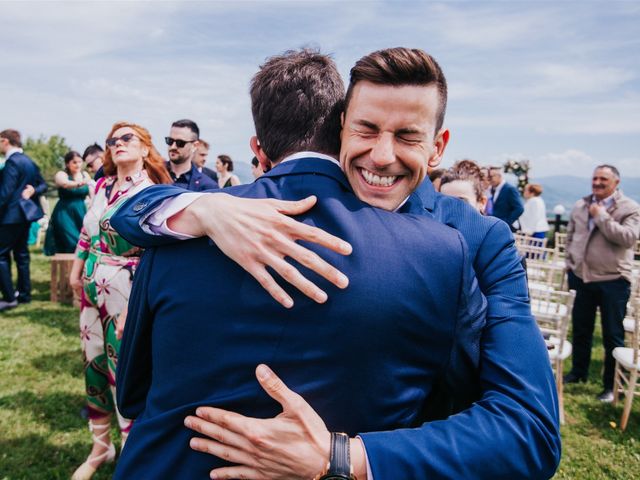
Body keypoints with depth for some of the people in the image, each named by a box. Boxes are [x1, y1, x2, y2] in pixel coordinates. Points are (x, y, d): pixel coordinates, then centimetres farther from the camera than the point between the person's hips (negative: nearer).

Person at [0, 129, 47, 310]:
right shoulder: (28, 161, 14)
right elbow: (43, 185, 18)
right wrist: (33, 191, 0)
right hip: (25, 213, 9)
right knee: (21, 253, 13)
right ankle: (24, 294, 18)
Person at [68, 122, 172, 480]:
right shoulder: (103, 185, 7)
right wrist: (76, 271, 21)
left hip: (126, 296, -7)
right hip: (93, 291, 7)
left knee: (123, 375, 1)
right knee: (94, 367, 16)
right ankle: (100, 447, 37)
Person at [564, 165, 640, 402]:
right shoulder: (580, 205, 7)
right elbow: (570, 236, 15)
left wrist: (602, 216, -19)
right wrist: (570, 264, 8)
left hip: (613, 281, -4)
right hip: (582, 277, 4)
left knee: (613, 336, 6)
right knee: (580, 329, 17)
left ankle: (611, 385, 20)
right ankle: (578, 372, 35)